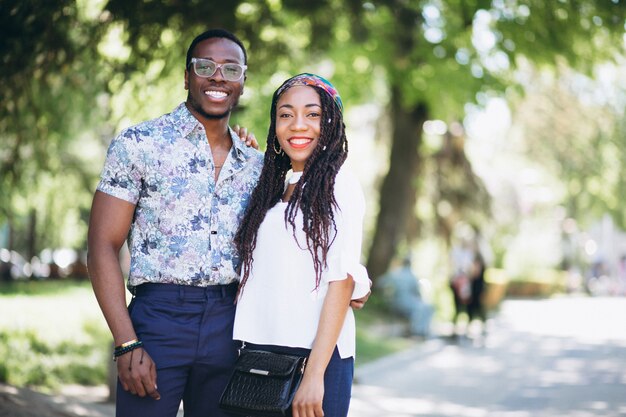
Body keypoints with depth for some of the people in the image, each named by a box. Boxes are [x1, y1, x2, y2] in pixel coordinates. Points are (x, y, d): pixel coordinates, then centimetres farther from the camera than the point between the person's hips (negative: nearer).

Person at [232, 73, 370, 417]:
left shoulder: (339, 186, -4)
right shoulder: (271, 189, 14)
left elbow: (342, 281, -11)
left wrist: (314, 375, -19)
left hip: (317, 354, -6)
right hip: (259, 351, 6)